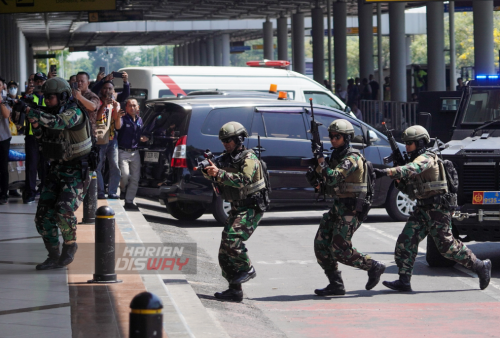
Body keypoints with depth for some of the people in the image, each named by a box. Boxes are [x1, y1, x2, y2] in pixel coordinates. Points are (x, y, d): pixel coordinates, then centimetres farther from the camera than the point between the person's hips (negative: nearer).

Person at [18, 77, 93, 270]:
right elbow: (43, 140, 11)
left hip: (77, 172, -8)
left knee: (64, 210, -25)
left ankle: (70, 244, 1)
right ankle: (54, 257, 9)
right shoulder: (50, 114, 8)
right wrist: (35, 124, -7)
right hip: (57, 170, 8)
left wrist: (31, 112, -39)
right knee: (43, 216, -1)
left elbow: (57, 122, -35)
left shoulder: (74, 113, -16)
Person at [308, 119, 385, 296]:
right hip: (338, 207, 9)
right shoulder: (336, 155, 12)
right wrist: (315, 180, 1)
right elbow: (330, 181, 21)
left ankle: (374, 267, 4)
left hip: (351, 209, -9)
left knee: (339, 250, -12)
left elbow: (332, 178, -28)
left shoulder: (352, 158, -16)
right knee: (321, 244, 2)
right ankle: (336, 285, 7)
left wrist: (319, 157, -24)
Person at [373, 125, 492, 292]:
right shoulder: (416, 159, 16)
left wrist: (387, 172, -47)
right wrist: (400, 183, -1)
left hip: (437, 209, -9)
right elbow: (412, 189, 20)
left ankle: (480, 266, 11)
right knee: (406, 241, -4)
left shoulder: (427, 158, -15)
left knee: (447, 245, -5)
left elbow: (410, 170, -37)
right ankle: (404, 281, -5)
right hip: (422, 209, 9)